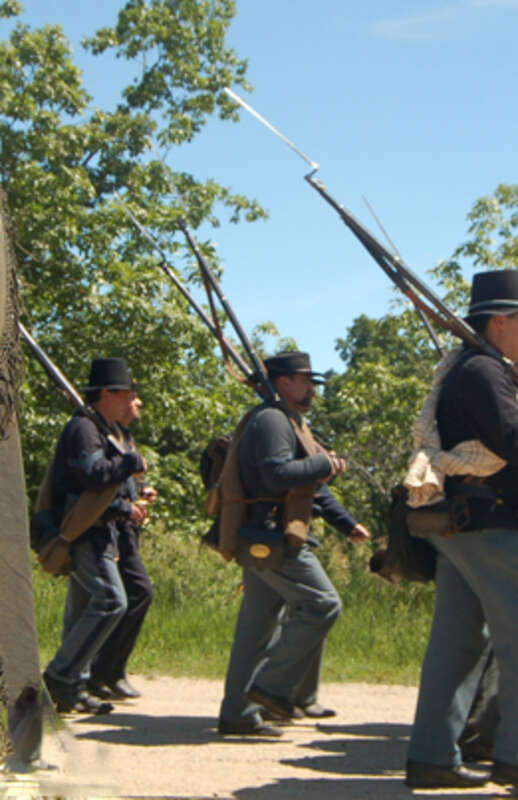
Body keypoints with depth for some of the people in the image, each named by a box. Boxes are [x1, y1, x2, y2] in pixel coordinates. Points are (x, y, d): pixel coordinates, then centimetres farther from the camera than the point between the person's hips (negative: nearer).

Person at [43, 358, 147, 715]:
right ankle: (60, 676, -12)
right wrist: (133, 461, -15)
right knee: (111, 600, -17)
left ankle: (73, 690, 15)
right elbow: (95, 474, -28)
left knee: (83, 608, 11)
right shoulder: (82, 428, -13)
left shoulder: (102, 430, 20)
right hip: (82, 531, -11)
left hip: (96, 532, 11)